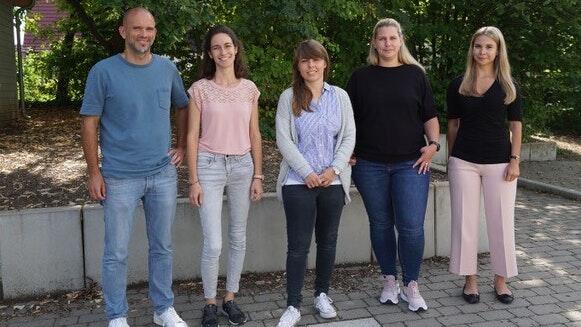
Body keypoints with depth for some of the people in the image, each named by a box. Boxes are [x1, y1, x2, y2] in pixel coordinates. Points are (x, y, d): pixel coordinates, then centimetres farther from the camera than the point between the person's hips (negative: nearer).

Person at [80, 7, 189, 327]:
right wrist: (94, 172, -7)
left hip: (163, 174, 3)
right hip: (120, 177, -3)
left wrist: (182, 146, 10)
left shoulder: (167, 68, 4)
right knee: (116, 253, 5)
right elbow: (89, 123, -4)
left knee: (162, 247, 14)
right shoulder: (103, 71, -6)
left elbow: (182, 107, 19)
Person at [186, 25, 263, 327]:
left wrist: (258, 175, 5)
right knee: (213, 244, -5)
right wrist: (194, 181, -7)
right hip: (210, 166, -3)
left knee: (238, 238, 11)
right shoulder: (200, 89, -4)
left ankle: (230, 297, 27)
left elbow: (254, 135, 8)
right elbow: (192, 136, -3)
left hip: (243, 166, 3)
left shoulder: (249, 89, 5)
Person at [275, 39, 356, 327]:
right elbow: (283, 139, -6)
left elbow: (349, 137, 3)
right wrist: (307, 172, -13)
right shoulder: (289, 98, 0)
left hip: (333, 182, 3)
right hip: (299, 182, -2)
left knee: (328, 241, 12)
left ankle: (322, 295, 28)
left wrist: (334, 169, -10)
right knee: (298, 245, -1)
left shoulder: (340, 96, 6)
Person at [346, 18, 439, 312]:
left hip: (411, 164, -1)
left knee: (411, 227, -5)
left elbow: (430, 115, 9)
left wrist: (433, 144, -6)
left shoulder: (415, 74, 7)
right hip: (370, 165, 1)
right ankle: (389, 281, 25)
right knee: (380, 224, 9)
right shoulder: (361, 77, 7)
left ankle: (411, 286, 12)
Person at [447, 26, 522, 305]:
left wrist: (515, 160, -4)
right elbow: (453, 124, 9)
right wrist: (451, 157, 7)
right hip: (464, 161, 1)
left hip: (499, 161, 0)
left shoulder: (508, 86, 3)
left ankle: (501, 279, 21)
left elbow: (516, 125, 3)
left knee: (501, 221, 5)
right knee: (465, 221, 4)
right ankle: (470, 279, 17)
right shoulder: (458, 85, 4)